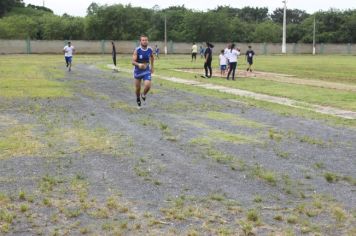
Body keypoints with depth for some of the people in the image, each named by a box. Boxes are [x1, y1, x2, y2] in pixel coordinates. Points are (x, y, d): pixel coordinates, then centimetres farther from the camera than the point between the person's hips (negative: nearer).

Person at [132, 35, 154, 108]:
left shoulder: (150, 50, -7)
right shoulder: (137, 50, -17)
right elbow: (133, 62, -22)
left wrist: (152, 66, 20)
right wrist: (139, 64, -41)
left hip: (147, 71, 1)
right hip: (138, 71, -1)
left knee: (148, 86, -18)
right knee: (138, 88, 9)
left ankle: (143, 95, 16)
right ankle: (138, 98, 41)